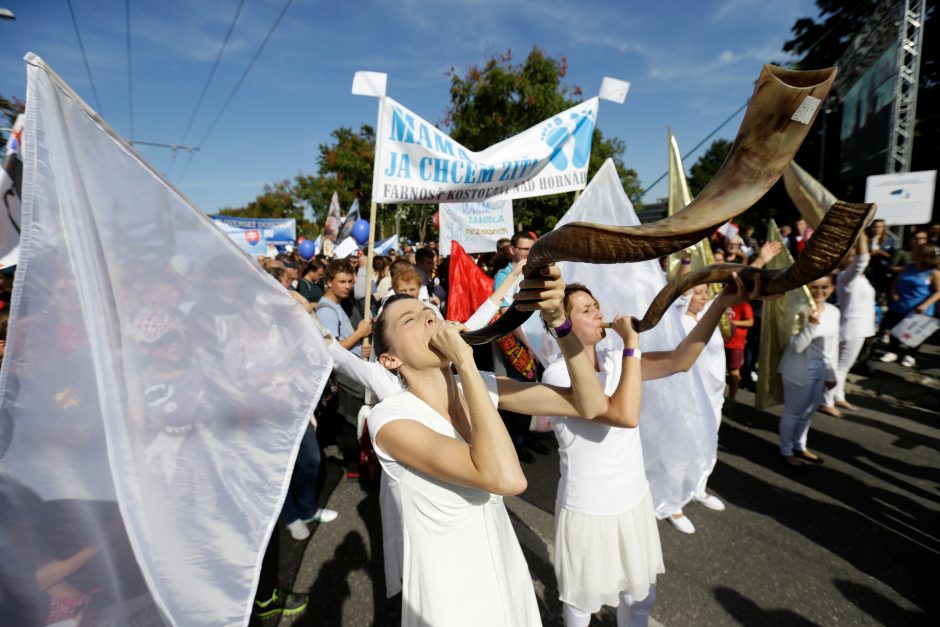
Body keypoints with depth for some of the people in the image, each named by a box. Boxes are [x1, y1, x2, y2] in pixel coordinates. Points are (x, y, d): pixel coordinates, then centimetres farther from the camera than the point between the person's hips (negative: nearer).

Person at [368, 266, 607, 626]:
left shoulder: (480, 385, -9)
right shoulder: (390, 419, -27)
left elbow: (591, 405, -15)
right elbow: (507, 478, -39)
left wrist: (557, 320, -27)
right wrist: (465, 362, -36)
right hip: (449, 590, -5)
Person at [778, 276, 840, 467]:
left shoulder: (834, 311, 3)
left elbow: (833, 345, 10)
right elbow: (797, 346, -22)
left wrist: (831, 373, 12)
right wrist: (811, 324, -34)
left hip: (821, 369, 7)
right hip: (800, 369, -7)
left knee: (808, 412, 20)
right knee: (793, 412, 6)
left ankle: (799, 446, 37)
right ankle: (786, 450, 22)